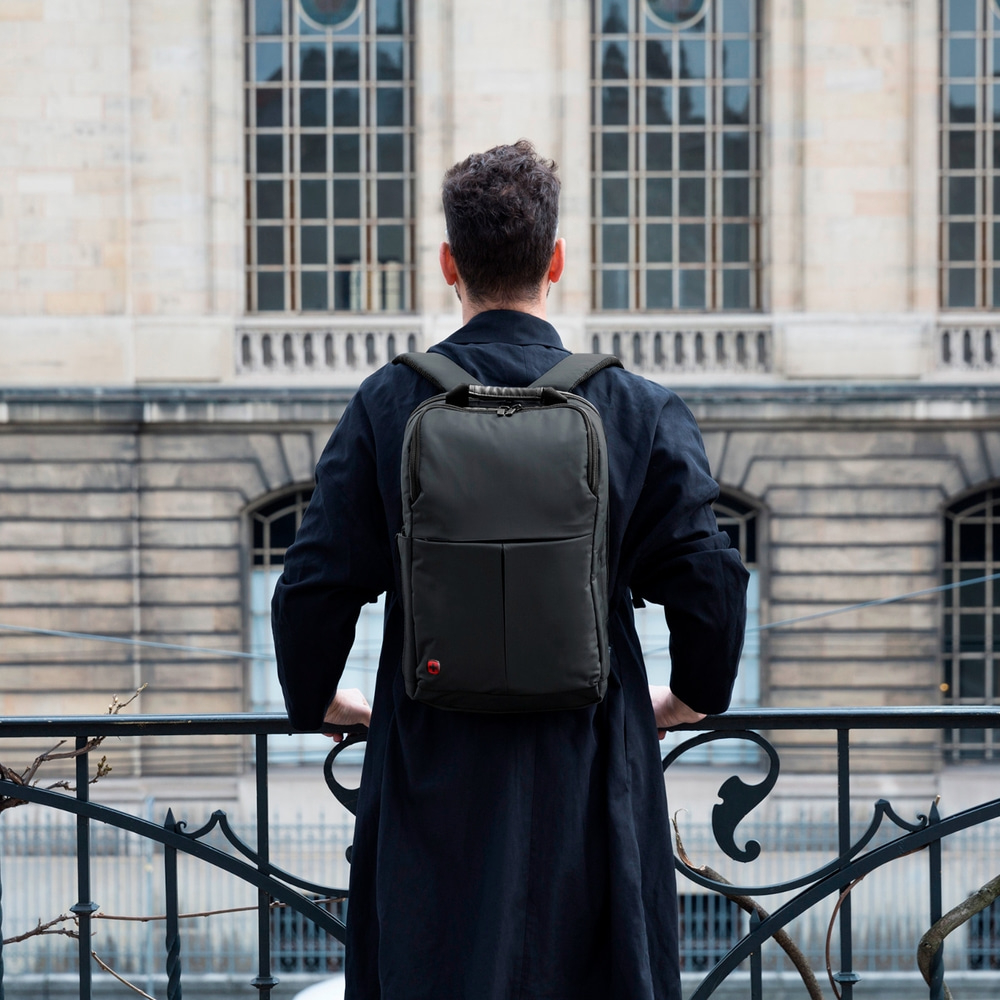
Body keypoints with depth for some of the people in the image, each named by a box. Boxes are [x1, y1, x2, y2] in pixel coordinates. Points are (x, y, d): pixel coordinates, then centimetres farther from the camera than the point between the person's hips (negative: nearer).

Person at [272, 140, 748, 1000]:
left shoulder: (388, 405, -3)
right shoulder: (637, 411, -3)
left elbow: (315, 586, -4)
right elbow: (709, 584, -6)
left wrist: (315, 700, 14)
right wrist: (694, 695, 14)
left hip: (434, 777, 0)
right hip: (591, 781, 0)